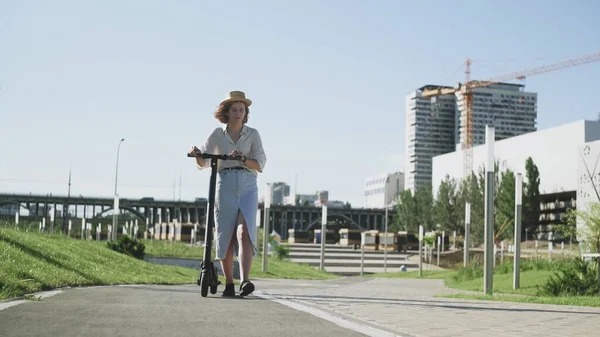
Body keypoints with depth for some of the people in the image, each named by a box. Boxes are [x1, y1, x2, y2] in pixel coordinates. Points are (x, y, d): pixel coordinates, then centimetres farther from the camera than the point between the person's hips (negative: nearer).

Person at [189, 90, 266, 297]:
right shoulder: (217, 135, 10)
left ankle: (244, 281, -27)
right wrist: (197, 155, -8)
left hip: (248, 187, -1)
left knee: (244, 233, -18)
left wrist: (243, 159, -16)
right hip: (224, 186, 1)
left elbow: (260, 164, 1)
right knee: (225, 237, 1)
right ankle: (229, 284, 13)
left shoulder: (253, 134, 9)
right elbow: (203, 163, 14)